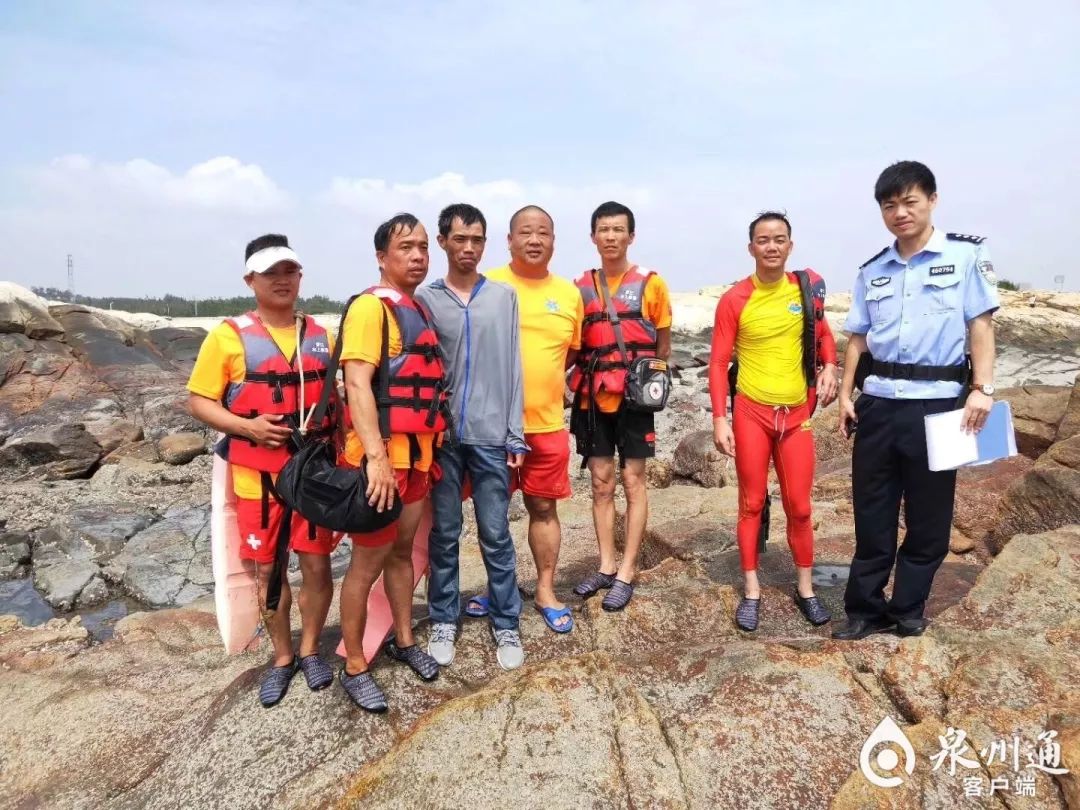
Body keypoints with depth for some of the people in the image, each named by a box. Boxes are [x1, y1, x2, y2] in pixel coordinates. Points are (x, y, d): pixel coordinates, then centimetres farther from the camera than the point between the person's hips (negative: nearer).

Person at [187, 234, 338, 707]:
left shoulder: (320, 336, 6)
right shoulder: (229, 336, -4)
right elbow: (198, 401, -2)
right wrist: (245, 426, -17)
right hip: (257, 476, -2)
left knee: (317, 564, 6)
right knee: (268, 569, 10)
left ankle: (309, 650, 28)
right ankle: (282, 657, 29)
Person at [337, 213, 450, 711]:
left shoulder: (420, 311, 14)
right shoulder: (370, 307, -12)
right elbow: (357, 384, -22)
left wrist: (429, 447, 17)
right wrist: (376, 456, -30)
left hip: (419, 454, 8)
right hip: (381, 456, -8)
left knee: (403, 550, 19)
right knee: (369, 561, 2)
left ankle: (404, 641, 34)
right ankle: (354, 667, 16)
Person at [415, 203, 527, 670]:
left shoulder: (504, 297, 6)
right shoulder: (424, 300, 4)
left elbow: (513, 368, 4)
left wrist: (515, 435, 1)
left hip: (491, 435, 0)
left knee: (495, 535, 6)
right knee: (444, 534, 10)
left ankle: (506, 624, 19)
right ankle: (443, 620, 24)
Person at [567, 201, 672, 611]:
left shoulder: (651, 283, -1)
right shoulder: (581, 286, 7)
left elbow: (663, 344, 6)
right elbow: (574, 345, 13)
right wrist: (585, 378, -1)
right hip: (592, 398, 3)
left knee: (633, 481, 2)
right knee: (601, 482, 9)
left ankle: (626, 573, 10)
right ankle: (606, 566, 20)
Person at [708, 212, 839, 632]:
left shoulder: (808, 287, 1)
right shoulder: (734, 300, -7)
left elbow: (823, 333, 17)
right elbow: (719, 363, -6)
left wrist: (829, 367, -3)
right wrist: (719, 418, -12)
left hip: (797, 414, 2)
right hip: (751, 413, -2)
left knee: (799, 506, 9)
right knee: (751, 503, 7)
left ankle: (805, 588, 26)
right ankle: (751, 591, 19)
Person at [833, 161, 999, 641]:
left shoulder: (967, 254, 1)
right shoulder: (871, 271, 11)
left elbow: (980, 324, -3)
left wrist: (982, 388, -13)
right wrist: (846, 396, 6)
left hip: (937, 403, -3)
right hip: (878, 404, 3)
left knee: (929, 517, 7)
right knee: (872, 514, 8)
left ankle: (908, 610, 23)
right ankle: (865, 609, 20)